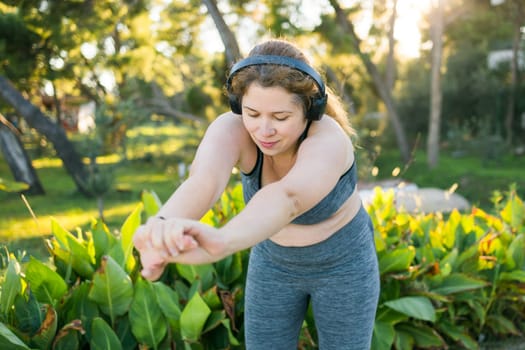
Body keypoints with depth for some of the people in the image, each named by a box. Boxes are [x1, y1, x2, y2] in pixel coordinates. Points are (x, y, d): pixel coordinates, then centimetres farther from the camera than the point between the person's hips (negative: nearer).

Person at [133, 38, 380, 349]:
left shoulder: (328, 141, -37)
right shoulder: (232, 129, -27)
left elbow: (288, 199, -59)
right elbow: (202, 183, -50)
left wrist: (219, 242, -80)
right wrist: (164, 228, -73)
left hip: (343, 263, -3)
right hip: (276, 261, 3)